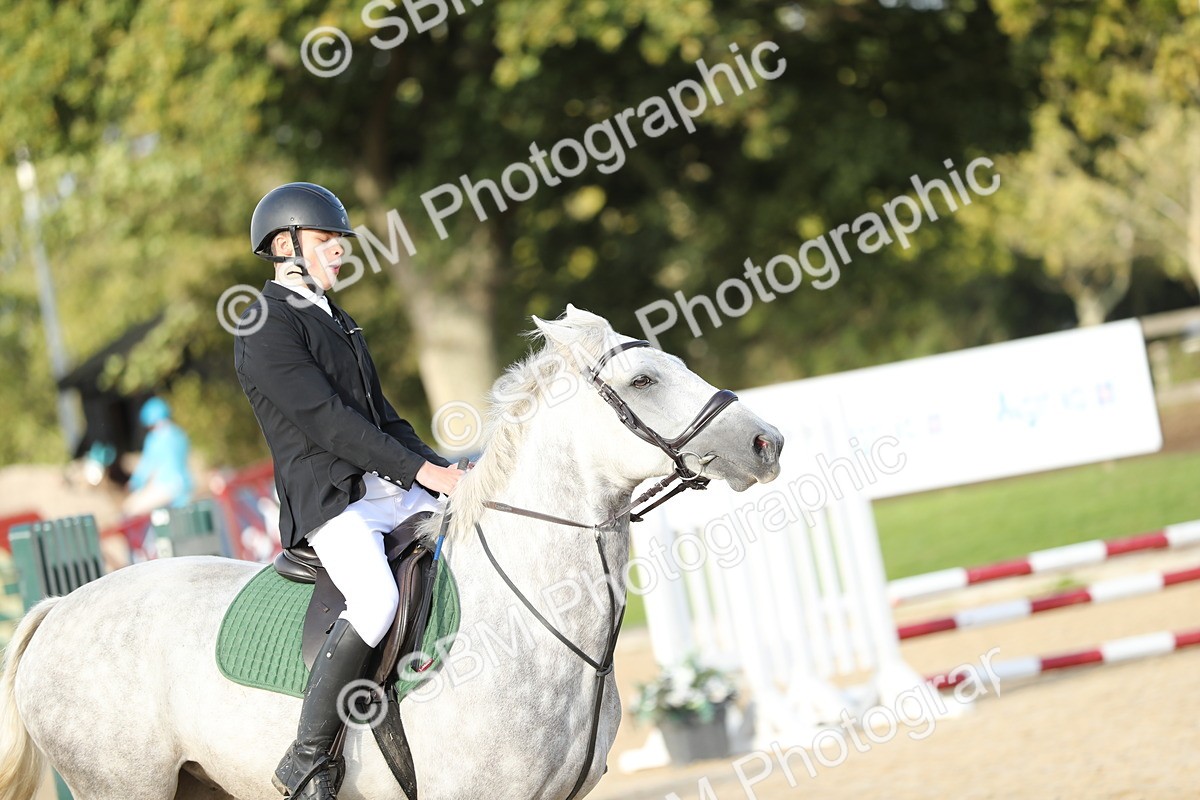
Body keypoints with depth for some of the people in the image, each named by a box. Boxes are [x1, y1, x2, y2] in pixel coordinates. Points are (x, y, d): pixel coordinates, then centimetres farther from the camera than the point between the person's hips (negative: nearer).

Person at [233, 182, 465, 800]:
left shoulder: (336, 321, 23)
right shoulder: (266, 327, -7)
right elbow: (327, 420, -16)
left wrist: (447, 471, 9)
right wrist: (424, 471, -18)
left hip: (393, 493, 9)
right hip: (329, 500, -9)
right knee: (377, 599, -33)